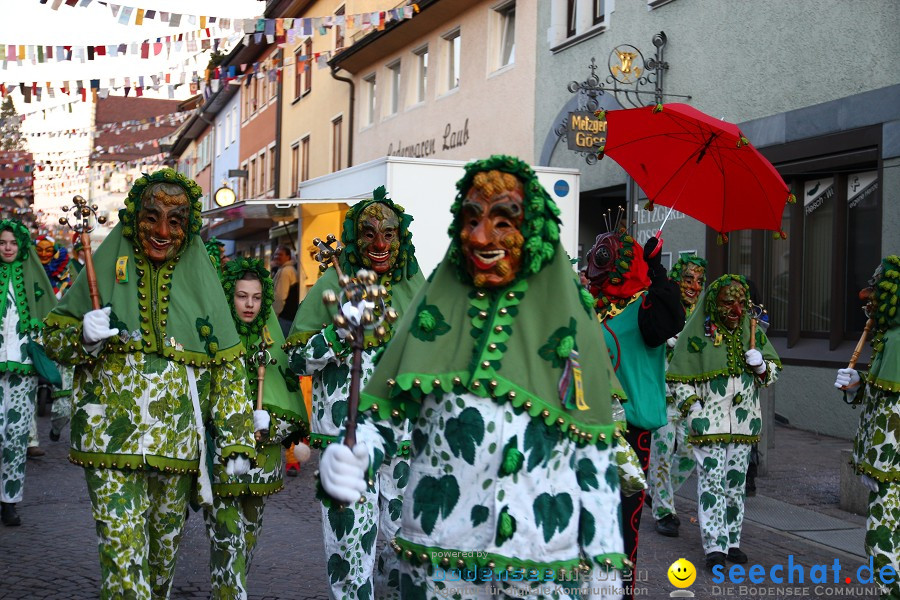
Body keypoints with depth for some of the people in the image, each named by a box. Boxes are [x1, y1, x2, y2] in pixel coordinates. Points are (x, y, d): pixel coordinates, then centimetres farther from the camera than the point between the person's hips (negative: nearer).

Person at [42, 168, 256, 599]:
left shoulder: (199, 280, 7)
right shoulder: (107, 270, 4)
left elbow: (228, 366, 7)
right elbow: (53, 339, 9)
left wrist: (236, 443, 1)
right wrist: (84, 336, -14)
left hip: (177, 446, 2)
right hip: (111, 441, -2)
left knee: (163, 555, 11)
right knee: (123, 555, -10)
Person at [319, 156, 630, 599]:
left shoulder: (568, 316, 1)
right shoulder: (434, 307, 4)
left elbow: (596, 455, 0)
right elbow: (380, 413, 2)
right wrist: (348, 458, -20)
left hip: (544, 563, -1)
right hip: (434, 560, 1)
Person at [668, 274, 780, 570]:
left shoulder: (752, 329, 6)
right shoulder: (697, 332, -6)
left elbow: (773, 373, 14)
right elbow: (679, 378, -2)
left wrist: (760, 364, -7)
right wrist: (693, 409, -11)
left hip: (744, 421, 4)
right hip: (709, 420, -4)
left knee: (736, 482, 11)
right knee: (711, 482, -7)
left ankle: (732, 540, 22)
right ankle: (715, 547, -4)